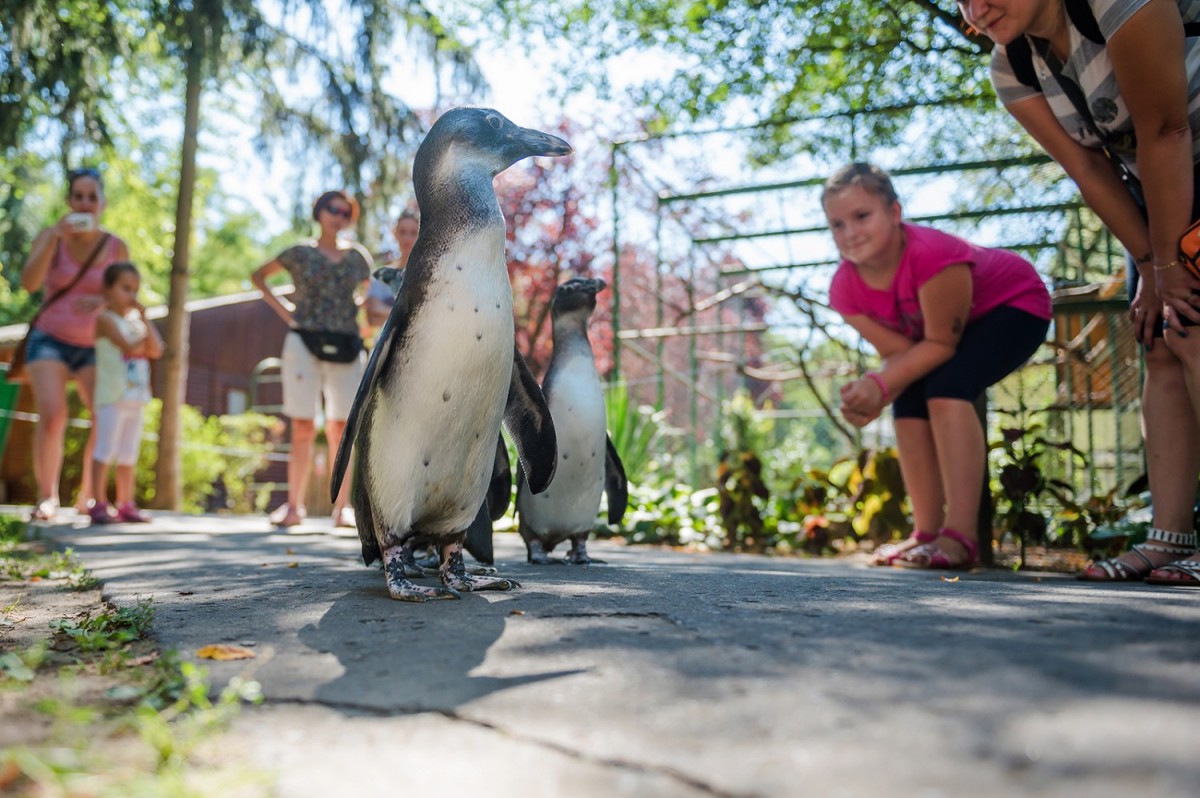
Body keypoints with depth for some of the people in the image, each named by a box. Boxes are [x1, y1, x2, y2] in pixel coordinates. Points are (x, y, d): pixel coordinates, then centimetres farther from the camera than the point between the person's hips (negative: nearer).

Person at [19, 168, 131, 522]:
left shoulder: (117, 247, -1)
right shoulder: (50, 237, -3)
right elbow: (29, 282, -18)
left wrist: (102, 302, -23)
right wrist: (55, 236, -27)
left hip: (93, 349, 2)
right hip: (49, 340, -1)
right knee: (52, 416, -23)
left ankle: (87, 496, 2)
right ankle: (46, 497, -10)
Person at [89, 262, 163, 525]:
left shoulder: (136, 321, 18)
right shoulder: (106, 319, -3)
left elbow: (156, 351, 4)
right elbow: (128, 346, -17)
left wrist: (145, 319, 0)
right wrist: (146, 338, 0)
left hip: (136, 397, 7)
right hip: (112, 397, -7)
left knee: (129, 454, 8)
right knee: (106, 450, -7)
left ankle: (126, 504, 12)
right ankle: (99, 504, -4)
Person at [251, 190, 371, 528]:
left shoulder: (358, 256, 11)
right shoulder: (300, 254, 7)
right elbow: (258, 276, 19)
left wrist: (365, 322, 6)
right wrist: (282, 308, 6)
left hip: (346, 348, 1)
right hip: (305, 344, -1)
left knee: (342, 429, 1)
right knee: (303, 428, -1)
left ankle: (342, 507, 7)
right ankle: (294, 505, 8)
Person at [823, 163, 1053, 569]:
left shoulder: (931, 255, -38)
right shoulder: (845, 288, -18)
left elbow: (941, 344, -31)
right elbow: (898, 351, -17)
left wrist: (880, 384, -42)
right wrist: (872, 392, -38)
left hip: (1013, 306, -7)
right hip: (936, 329, 7)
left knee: (947, 386, -28)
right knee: (909, 401, -9)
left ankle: (961, 536, -30)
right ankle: (927, 533, 0)